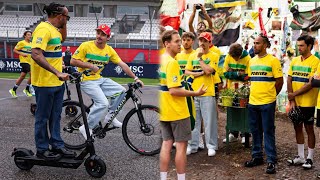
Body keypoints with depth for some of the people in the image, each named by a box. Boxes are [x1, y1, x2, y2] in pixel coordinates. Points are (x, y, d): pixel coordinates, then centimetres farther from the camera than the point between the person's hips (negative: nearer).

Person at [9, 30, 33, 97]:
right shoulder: (22, 43, -6)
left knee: (22, 76, 11)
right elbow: (14, 50, -5)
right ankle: (27, 89, -4)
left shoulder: (31, 44, 14)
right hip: (24, 61, -8)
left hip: (29, 62, 8)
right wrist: (22, 54, -17)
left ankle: (13, 90, 21)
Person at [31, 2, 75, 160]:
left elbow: (62, 38, 33)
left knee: (55, 116, 16)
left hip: (57, 82, 9)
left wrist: (64, 24, 14)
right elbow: (36, 54, -30)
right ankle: (42, 149, 15)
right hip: (45, 83, -9)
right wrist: (57, 73, -34)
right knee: (43, 117, 4)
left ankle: (57, 145, 26)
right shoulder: (44, 29, -19)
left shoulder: (54, 29, 10)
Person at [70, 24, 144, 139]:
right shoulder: (86, 46, -12)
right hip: (87, 81, -6)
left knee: (121, 91, -4)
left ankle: (109, 116, 13)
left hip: (99, 79, 6)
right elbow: (73, 61, -11)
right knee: (103, 103, -22)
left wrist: (135, 78, -4)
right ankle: (86, 128, -7)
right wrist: (90, 65, -18)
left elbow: (122, 65, 2)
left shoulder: (109, 50, 2)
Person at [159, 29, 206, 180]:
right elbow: (173, 90, -24)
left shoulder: (162, 60, 7)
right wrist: (195, 93, -17)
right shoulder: (172, 62, -20)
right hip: (177, 111, -8)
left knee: (166, 144, 12)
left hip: (164, 111, 8)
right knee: (181, 145, 2)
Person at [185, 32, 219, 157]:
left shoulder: (213, 56, -1)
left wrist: (200, 58, -10)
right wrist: (199, 73, -7)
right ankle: (192, 145, 19)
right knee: (193, 121, 9)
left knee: (209, 121, 1)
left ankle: (211, 146, 12)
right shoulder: (193, 56, 11)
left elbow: (208, 71, -14)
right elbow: (187, 72, 7)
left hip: (207, 93, -4)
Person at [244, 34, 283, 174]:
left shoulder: (273, 60, -6)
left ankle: (271, 161, 5)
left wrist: (270, 95, 2)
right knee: (255, 131, 13)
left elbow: (279, 81, -5)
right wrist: (255, 93, 10)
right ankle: (257, 156, 25)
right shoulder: (252, 61, 11)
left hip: (267, 103, -6)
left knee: (268, 131, -1)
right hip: (252, 102, 6)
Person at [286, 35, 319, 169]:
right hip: (295, 102, 6)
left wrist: (294, 94, -13)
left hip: (307, 102, -5)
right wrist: (291, 100, -4)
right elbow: (289, 80, 4)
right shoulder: (295, 60, 8)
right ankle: (300, 157, 24)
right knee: (297, 128, 12)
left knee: (309, 129, 4)